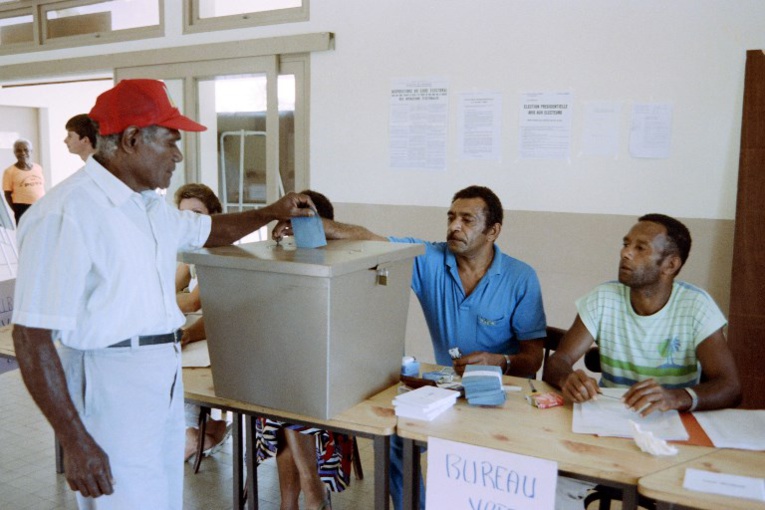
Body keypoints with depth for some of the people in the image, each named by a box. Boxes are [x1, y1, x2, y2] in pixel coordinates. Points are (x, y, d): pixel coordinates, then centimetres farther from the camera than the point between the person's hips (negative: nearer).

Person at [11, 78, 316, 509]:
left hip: (167, 377, 9)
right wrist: (76, 444, -20)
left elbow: (207, 230, 30)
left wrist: (271, 213, 21)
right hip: (111, 387, -9)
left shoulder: (151, 206, 9)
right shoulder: (66, 214, -19)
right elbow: (32, 338, -20)